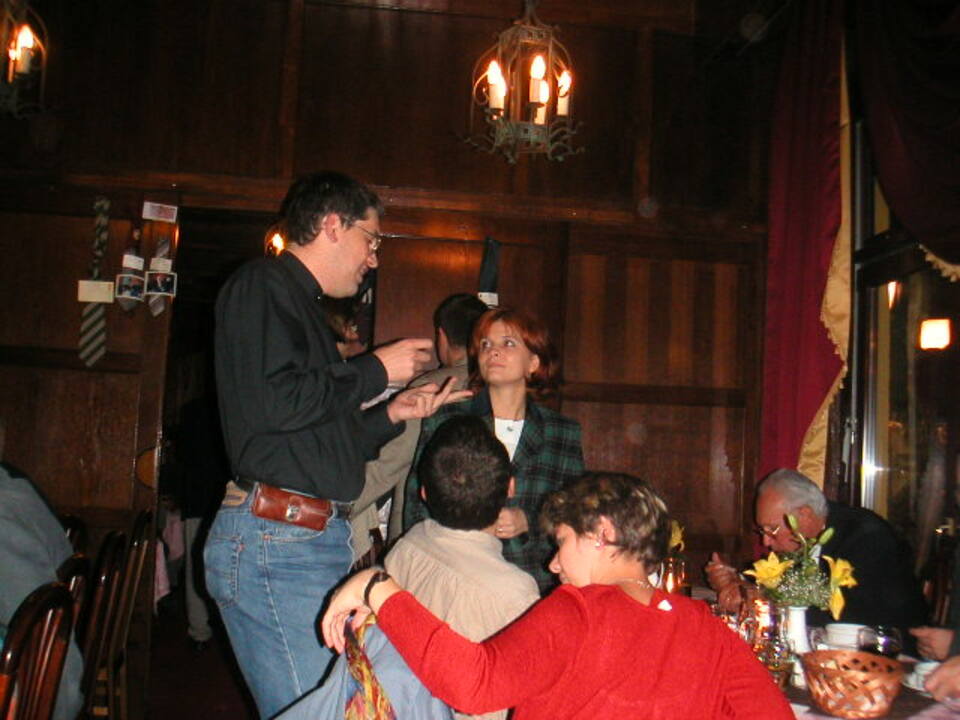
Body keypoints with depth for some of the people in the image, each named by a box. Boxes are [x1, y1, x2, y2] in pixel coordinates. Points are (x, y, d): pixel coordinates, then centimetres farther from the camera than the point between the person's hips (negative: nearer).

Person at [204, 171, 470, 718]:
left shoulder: (299, 303, 25)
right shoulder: (263, 286, -4)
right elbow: (275, 402, -21)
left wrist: (394, 415, 16)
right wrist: (375, 371, -9)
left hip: (318, 541, 10)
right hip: (275, 539, -10)